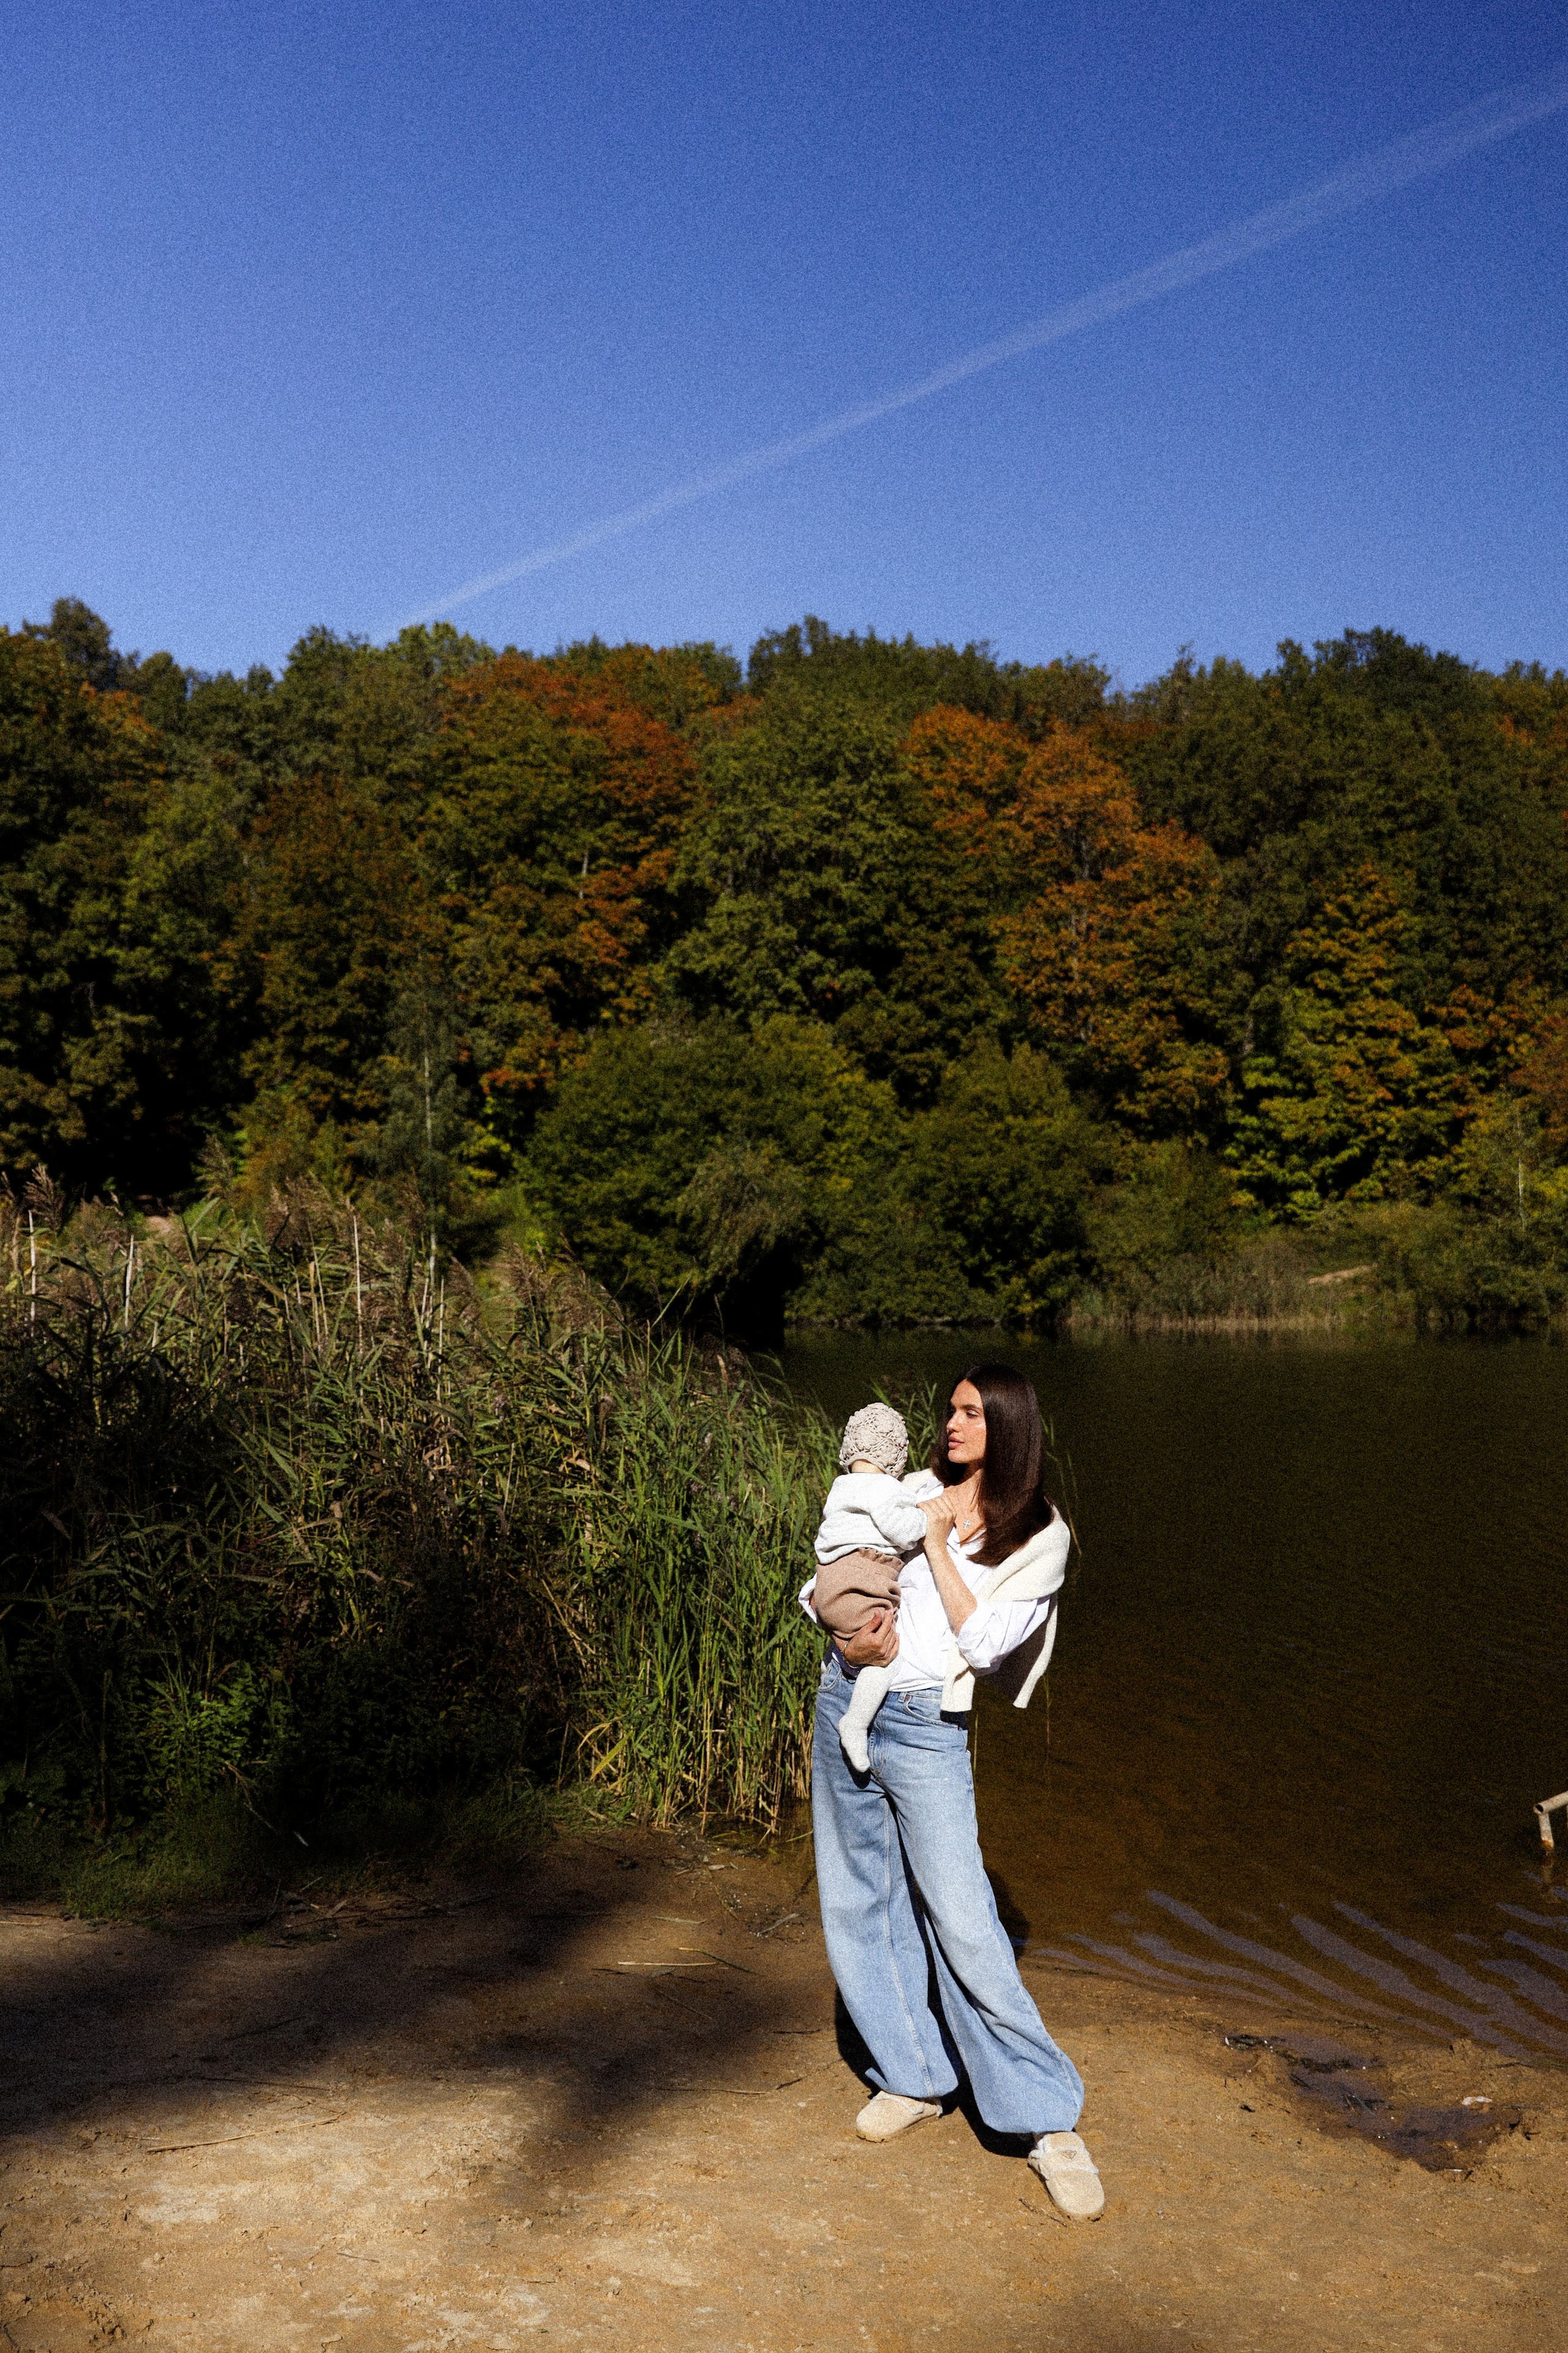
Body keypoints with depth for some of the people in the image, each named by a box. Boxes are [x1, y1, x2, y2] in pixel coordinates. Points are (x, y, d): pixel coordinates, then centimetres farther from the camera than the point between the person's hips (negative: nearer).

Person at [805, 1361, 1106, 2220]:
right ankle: (913, 2077, 29)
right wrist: (850, 1643, -9)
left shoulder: (1039, 1538, -4)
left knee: (962, 1924, -9)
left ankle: (1047, 2121, 4)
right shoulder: (913, 1492, 7)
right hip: (846, 1703, 5)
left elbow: (983, 1641, -12)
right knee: (857, 1907, 11)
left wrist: (936, 1544, -11)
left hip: (927, 1729, -5)